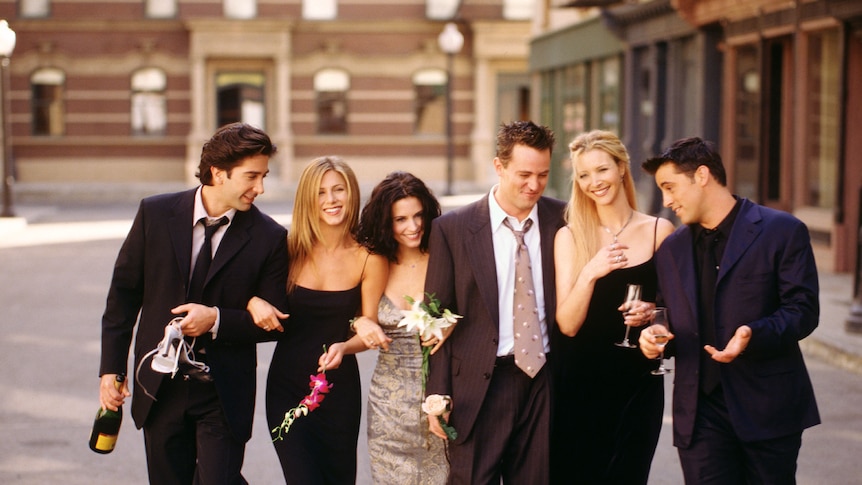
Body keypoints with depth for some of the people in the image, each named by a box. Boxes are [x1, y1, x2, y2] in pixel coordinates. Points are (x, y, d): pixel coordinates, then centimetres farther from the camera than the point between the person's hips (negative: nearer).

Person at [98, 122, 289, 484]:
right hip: (160, 386, 2)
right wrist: (111, 368, 2)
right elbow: (123, 294, 4)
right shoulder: (155, 213, -3)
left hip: (224, 395, -2)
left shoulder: (269, 237, -7)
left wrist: (217, 319, -19)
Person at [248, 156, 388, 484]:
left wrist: (344, 347, -23)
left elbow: (369, 327, -3)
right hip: (286, 386, 0)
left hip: (339, 388, 0)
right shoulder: (290, 248, -4)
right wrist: (254, 302, -15)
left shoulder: (368, 258, -6)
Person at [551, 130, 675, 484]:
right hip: (580, 384, 0)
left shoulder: (660, 231, 2)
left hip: (638, 384, 1)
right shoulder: (569, 236, 0)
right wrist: (590, 273, -22)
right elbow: (567, 323, -7)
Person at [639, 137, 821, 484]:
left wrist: (754, 334, -23)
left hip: (768, 405, -3)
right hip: (701, 412, 4)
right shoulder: (671, 249, 14)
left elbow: (803, 310, -6)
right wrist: (656, 336, -3)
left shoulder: (783, 231, -2)